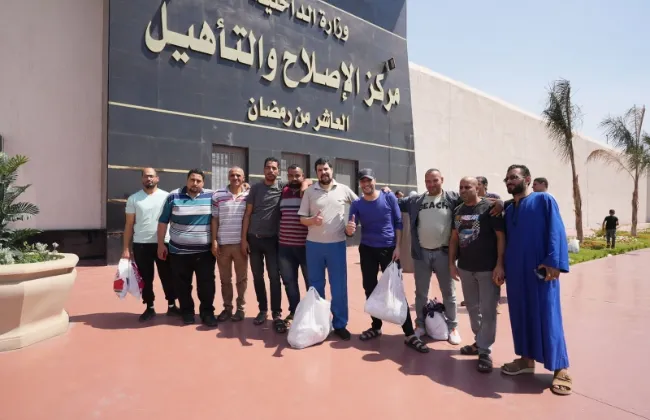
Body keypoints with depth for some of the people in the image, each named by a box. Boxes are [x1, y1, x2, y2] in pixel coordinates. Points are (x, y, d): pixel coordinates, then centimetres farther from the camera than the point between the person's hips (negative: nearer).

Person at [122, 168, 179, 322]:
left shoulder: (166, 196, 1)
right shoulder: (133, 199, 4)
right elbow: (129, 225, 5)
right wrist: (126, 248, 2)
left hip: (164, 243, -1)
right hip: (141, 245, 1)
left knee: (167, 276, 7)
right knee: (146, 278, 9)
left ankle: (172, 305, 20)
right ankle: (149, 308, 22)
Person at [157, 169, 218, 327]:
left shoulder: (211, 197, 0)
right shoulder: (173, 197, 0)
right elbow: (163, 222, 3)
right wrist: (161, 244, 2)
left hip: (205, 251, 0)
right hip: (179, 251, 0)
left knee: (207, 284, 2)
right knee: (183, 285, 10)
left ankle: (207, 312, 14)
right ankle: (187, 312, 24)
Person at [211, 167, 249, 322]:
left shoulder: (249, 195, 1)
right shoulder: (217, 195, 2)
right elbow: (214, 219, 3)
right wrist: (214, 241, -2)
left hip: (240, 244, -1)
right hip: (222, 244, 1)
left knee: (241, 278, 9)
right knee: (225, 279, 11)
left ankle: (240, 308, 21)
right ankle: (227, 308, 24)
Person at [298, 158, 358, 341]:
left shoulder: (343, 189, 2)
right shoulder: (309, 191, 2)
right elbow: (302, 218, 1)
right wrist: (312, 220, -18)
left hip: (337, 244, 0)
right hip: (314, 244, 1)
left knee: (339, 286, 4)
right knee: (316, 285, 11)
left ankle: (340, 324, 19)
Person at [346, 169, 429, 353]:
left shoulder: (389, 198, -7)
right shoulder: (357, 204, -3)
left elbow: (398, 223, -3)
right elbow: (351, 229, -9)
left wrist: (397, 247, -9)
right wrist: (349, 230, -33)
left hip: (389, 249, -2)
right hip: (367, 250, 3)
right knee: (370, 289, 10)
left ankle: (410, 335, 1)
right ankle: (376, 327, 27)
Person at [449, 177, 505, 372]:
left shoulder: (489, 207, -9)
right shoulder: (458, 211, 8)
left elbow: (501, 236, -11)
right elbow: (454, 238, 13)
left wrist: (499, 265, -16)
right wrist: (452, 263, 8)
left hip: (488, 268, -6)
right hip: (465, 268, 6)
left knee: (487, 311, 0)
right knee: (473, 309, 15)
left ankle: (485, 351, 9)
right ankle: (479, 342, 30)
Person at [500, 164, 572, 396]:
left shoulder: (543, 200, -3)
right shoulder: (508, 211, 15)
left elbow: (556, 231, -12)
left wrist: (553, 262, -22)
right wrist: (503, 268, 10)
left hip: (541, 270, -6)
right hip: (516, 272, 6)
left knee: (547, 317, -1)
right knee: (521, 315, 11)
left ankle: (561, 369, 11)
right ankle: (527, 359, 24)